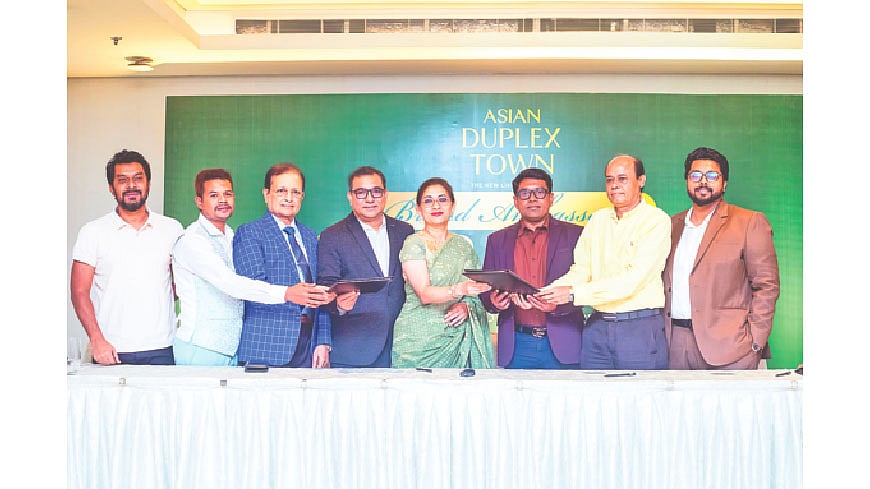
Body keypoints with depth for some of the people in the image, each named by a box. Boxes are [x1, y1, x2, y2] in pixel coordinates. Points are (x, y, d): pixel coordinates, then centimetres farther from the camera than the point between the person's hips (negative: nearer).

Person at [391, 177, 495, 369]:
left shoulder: (464, 244, 11)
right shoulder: (414, 243, -5)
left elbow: (478, 289, 16)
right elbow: (424, 294, -16)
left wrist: (467, 305, -5)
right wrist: (460, 289, -32)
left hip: (457, 337, 4)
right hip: (420, 337, -4)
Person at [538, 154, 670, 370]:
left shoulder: (656, 220, -6)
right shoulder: (597, 219, 12)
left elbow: (633, 279, -17)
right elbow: (581, 270, 9)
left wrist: (573, 293, -21)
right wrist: (551, 292, -12)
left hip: (641, 329, -4)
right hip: (597, 326, 5)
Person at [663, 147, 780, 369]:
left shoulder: (750, 222, 2)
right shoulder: (673, 224, 15)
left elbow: (766, 285, -3)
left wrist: (755, 342, -10)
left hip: (727, 344, -4)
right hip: (675, 342, 4)